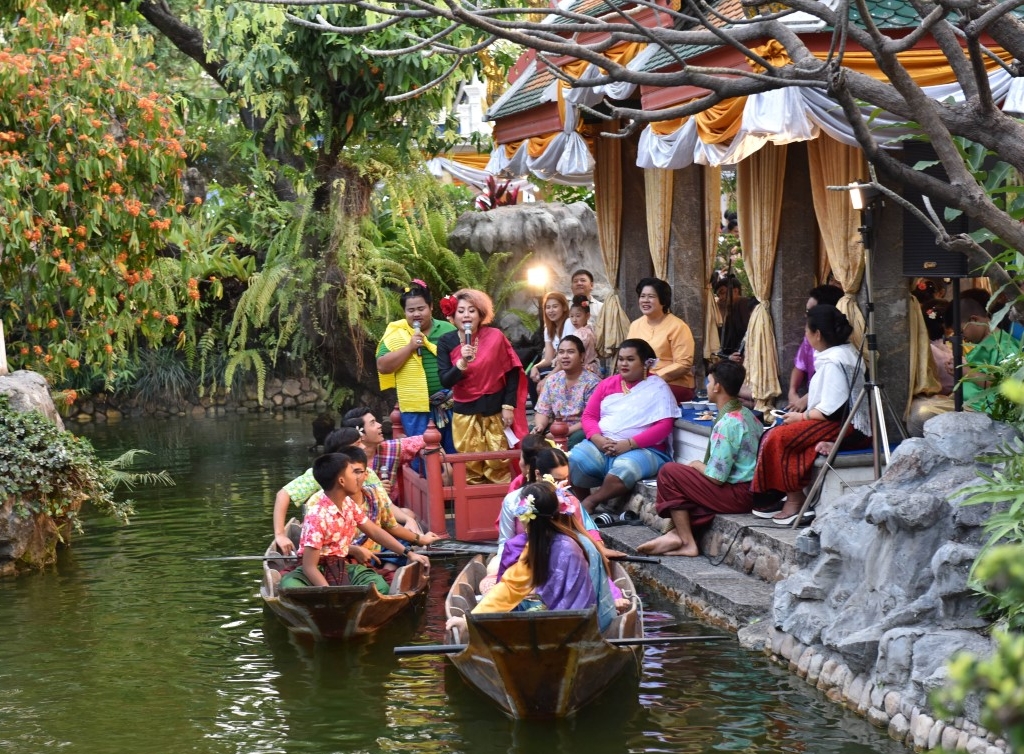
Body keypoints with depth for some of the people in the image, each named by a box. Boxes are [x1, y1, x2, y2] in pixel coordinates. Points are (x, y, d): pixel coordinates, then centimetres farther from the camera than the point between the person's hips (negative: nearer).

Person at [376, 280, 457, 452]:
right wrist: (409, 347, -16)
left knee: (456, 453, 11)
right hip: (416, 408, -2)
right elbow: (382, 366, -7)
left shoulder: (447, 329, 5)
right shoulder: (396, 334, 0)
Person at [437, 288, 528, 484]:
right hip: (465, 412, 1)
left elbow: (512, 372, 1)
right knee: (470, 467, 3)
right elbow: (445, 381, -10)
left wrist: (509, 406, -4)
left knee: (500, 464, 0)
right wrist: (462, 363, -27)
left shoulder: (494, 336, -7)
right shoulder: (446, 342, -4)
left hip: (496, 409, -1)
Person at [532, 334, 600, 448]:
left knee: (576, 439, -38)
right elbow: (542, 411, 8)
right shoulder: (552, 380, 10)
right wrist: (540, 426, -16)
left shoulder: (592, 382, -8)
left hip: (580, 430, -4)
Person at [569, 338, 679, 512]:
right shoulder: (607, 384, 16)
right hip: (602, 445, 4)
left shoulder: (657, 387, 1)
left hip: (644, 449, -4)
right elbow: (589, 416, 11)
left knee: (624, 469, -39)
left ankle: (590, 502, -19)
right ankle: (582, 507, -7)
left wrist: (629, 444, -18)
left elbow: (664, 426, -9)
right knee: (573, 460, -26)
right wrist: (598, 440, -11)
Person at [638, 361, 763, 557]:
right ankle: (679, 534, 0)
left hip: (738, 496, -10)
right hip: (752, 491, 10)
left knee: (669, 472, -5)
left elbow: (716, 477, -19)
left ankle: (686, 541, -1)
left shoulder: (727, 424, -19)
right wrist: (702, 466, 11)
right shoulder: (748, 415, 11)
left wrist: (697, 466, 0)